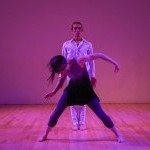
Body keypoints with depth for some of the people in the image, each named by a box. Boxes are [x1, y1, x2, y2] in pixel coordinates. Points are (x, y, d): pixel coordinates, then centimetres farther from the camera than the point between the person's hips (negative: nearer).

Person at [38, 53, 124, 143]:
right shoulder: (64, 70, -13)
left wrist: (114, 62, -30)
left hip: (86, 90, -3)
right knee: (56, 113, 2)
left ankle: (118, 134, 7)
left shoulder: (79, 61, -30)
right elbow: (61, 80, 9)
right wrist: (54, 92, 4)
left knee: (100, 113, -8)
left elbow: (99, 55, -28)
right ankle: (45, 135, 22)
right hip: (72, 89, 4)